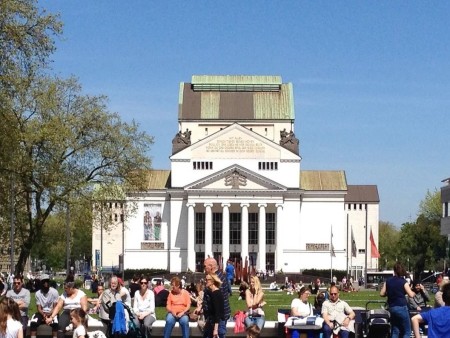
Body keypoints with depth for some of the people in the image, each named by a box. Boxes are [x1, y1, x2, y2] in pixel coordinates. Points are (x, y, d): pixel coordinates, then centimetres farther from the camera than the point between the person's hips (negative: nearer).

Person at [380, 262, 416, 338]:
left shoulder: (388, 281, 4)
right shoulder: (403, 282, -8)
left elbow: (381, 294, 6)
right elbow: (411, 295, -13)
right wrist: (414, 292, 8)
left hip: (391, 307, 5)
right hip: (401, 307, -5)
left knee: (394, 331, 12)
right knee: (407, 331, 3)